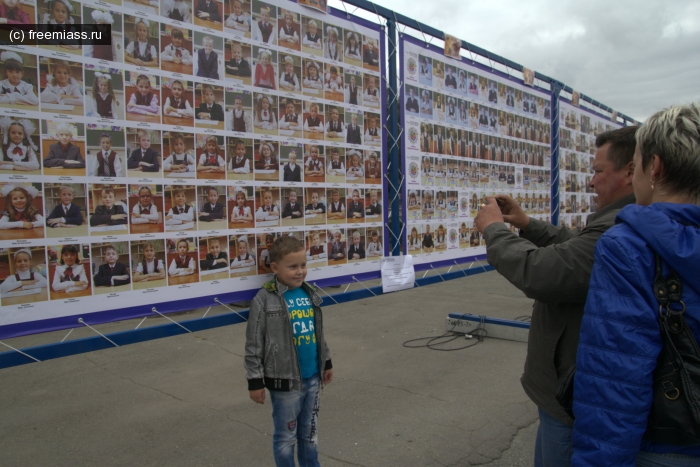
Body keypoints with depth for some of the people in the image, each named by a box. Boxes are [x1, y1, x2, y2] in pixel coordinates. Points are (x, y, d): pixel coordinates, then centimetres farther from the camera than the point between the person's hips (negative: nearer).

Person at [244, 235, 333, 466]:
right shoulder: (265, 300, -16)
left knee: (310, 431, 21)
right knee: (286, 435, 11)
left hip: (313, 377, 6)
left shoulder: (310, 294, 2)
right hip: (284, 380, -5)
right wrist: (255, 381, -11)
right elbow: (253, 346, -13)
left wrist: (326, 362, 18)